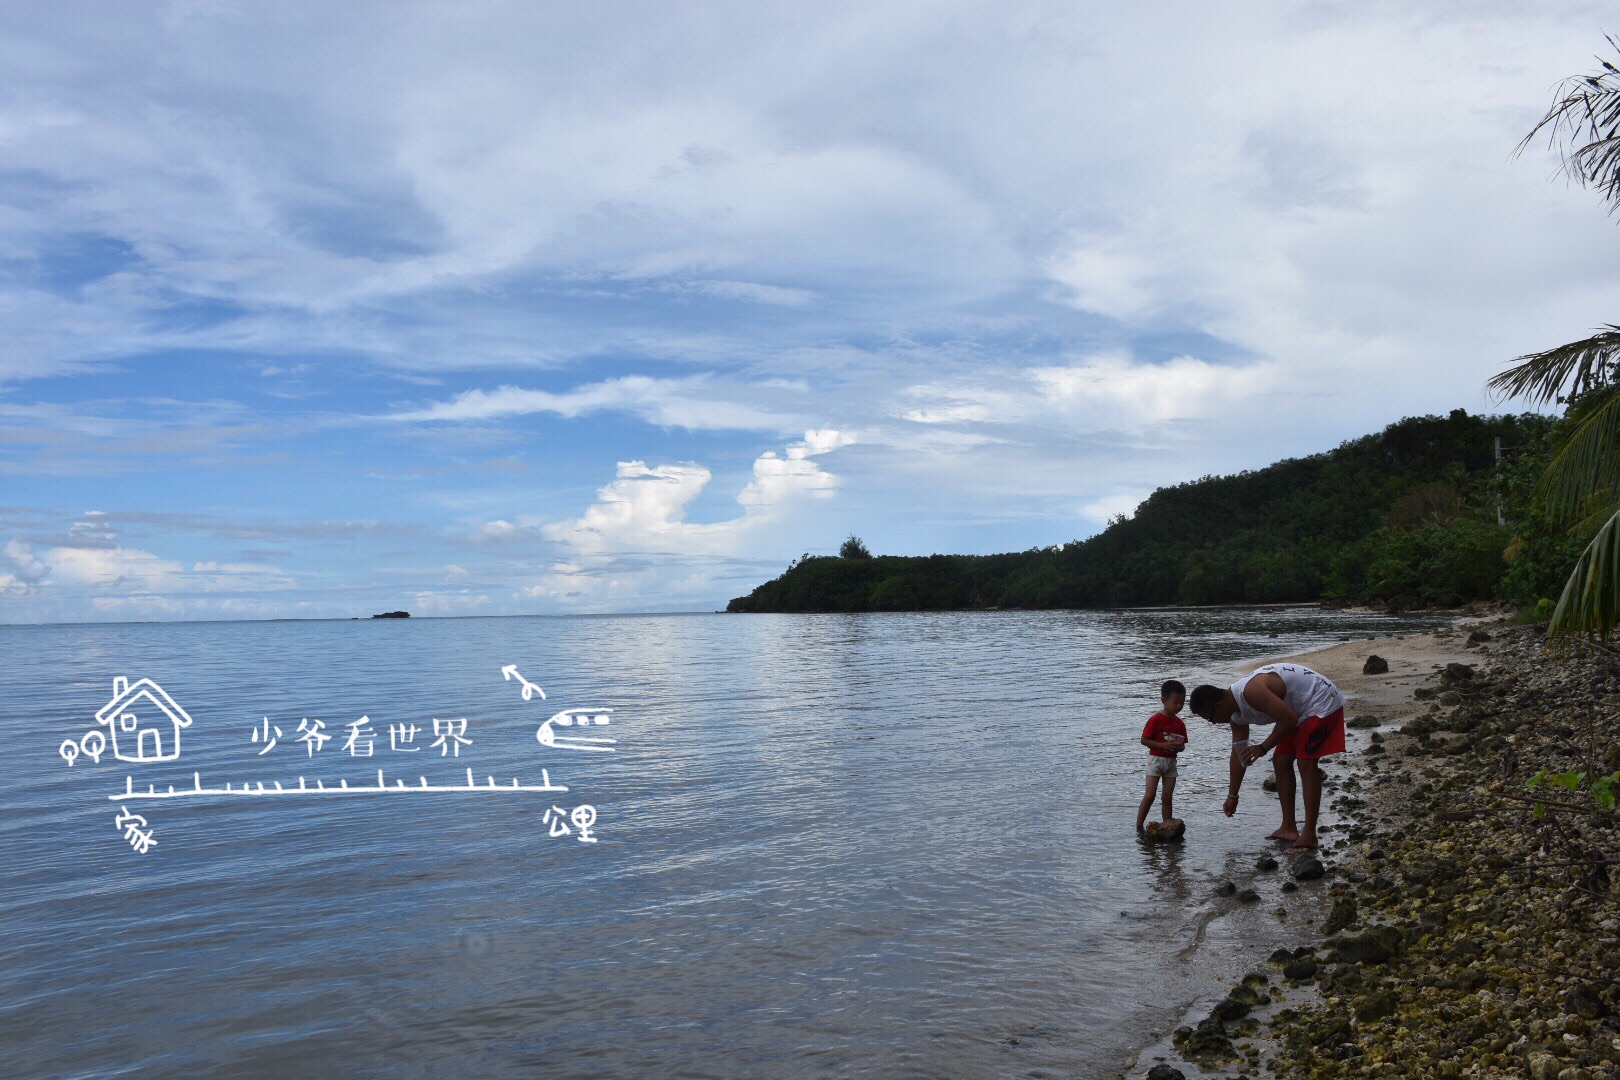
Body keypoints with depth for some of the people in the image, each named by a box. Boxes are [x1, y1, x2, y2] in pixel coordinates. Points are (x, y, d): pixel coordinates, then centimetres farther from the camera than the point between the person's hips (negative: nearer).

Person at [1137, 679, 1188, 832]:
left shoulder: (1180, 724, 6)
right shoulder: (1155, 720, -13)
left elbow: (1182, 744, 15)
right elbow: (1144, 740, -14)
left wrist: (1179, 747, -10)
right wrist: (1164, 746, -22)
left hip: (1171, 762, 6)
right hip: (1156, 759, -6)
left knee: (1168, 798, 8)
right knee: (1150, 795, -9)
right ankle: (1138, 827, -3)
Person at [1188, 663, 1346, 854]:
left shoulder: (1251, 691, -31)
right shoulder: (1236, 712, 0)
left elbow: (1288, 719, -32)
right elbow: (1238, 754, 9)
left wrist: (1263, 748, -24)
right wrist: (1232, 795, 13)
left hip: (1321, 702, -10)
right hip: (1300, 710, 10)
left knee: (1306, 763, -15)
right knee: (1280, 761, 8)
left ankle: (1309, 835, -12)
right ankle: (1289, 828, 12)